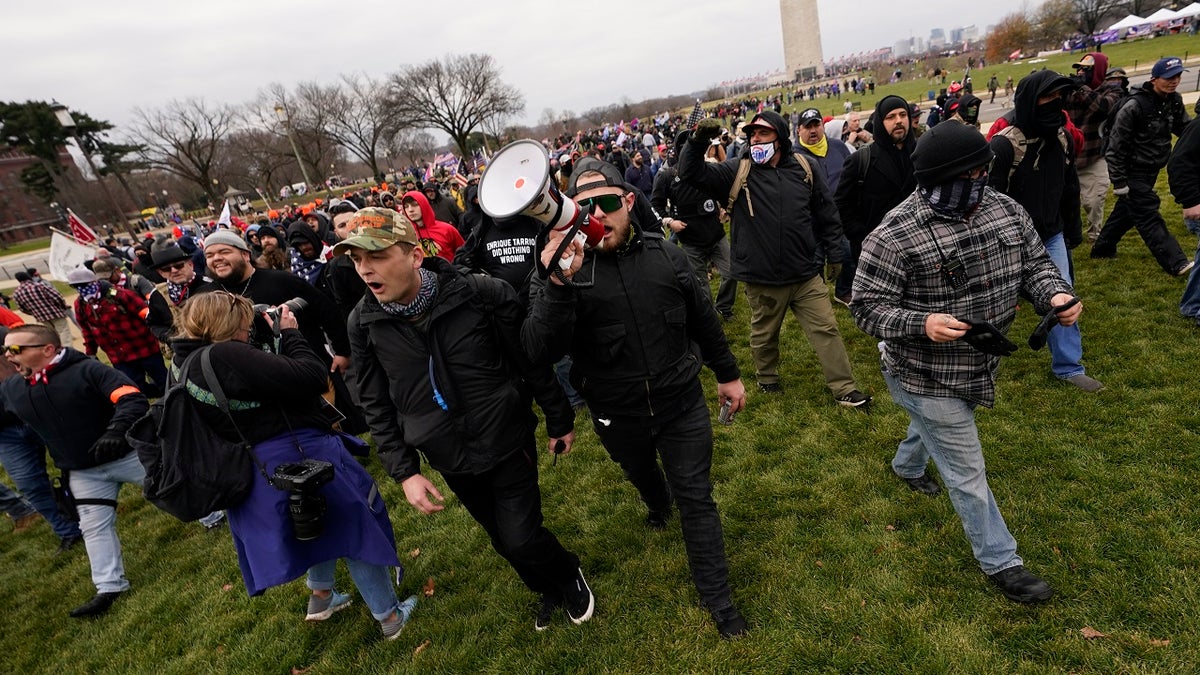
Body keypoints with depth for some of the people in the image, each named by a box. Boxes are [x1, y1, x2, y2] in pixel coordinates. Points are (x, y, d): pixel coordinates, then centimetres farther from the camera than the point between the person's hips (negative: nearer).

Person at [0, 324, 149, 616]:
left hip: (127, 454, -6)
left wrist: (116, 430, -43)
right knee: (94, 527, 9)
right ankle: (109, 587, 19)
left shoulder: (87, 370, -20)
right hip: (83, 473, 6)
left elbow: (134, 399, -29)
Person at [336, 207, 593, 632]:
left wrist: (559, 421, 1)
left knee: (521, 538, -3)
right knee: (503, 539, 19)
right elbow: (376, 404, 0)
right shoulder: (363, 323, -11)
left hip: (508, 443, -4)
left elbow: (532, 362, -9)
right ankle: (549, 590, 50)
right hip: (450, 460, 4)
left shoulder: (484, 295, -21)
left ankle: (569, 578, 33)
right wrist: (403, 472, -4)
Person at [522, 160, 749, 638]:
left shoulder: (665, 256, -10)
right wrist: (558, 285, -47)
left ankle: (717, 599, 26)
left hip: (682, 403, 0)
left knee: (696, 499, 7)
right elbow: (540, 352, -32)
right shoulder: (563, 269, -18)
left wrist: (728, 373, 13)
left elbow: (703, 320, 5)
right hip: (617, 415, 1)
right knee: (640, 474, 29)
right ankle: (658, 504, 65)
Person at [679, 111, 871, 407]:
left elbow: (826, 213, 9)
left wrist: (834, 254, 9)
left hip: (806, 274, 2)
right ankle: (767, 378, 41)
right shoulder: (737, 171, -4)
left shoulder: (804, 168, 2)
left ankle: (844, 388, 19)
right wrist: (697, 141, -30)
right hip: (762, 279, -1)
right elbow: (692, 173, -13)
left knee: (826, 329, 7)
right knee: (764, 334, 16)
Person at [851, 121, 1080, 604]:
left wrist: (1054, 294, -15)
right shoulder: (895, 235, -27)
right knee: (967, 471, 6)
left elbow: (1034, 262, 6)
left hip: (980, 364, 7)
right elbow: (867, 306, -22)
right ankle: (1001, 561, 27)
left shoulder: (1004, 210, -5)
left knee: (936, 426, 35)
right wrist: (921, 323, -38)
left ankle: (907, 466, 67)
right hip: (925, 376, -7)